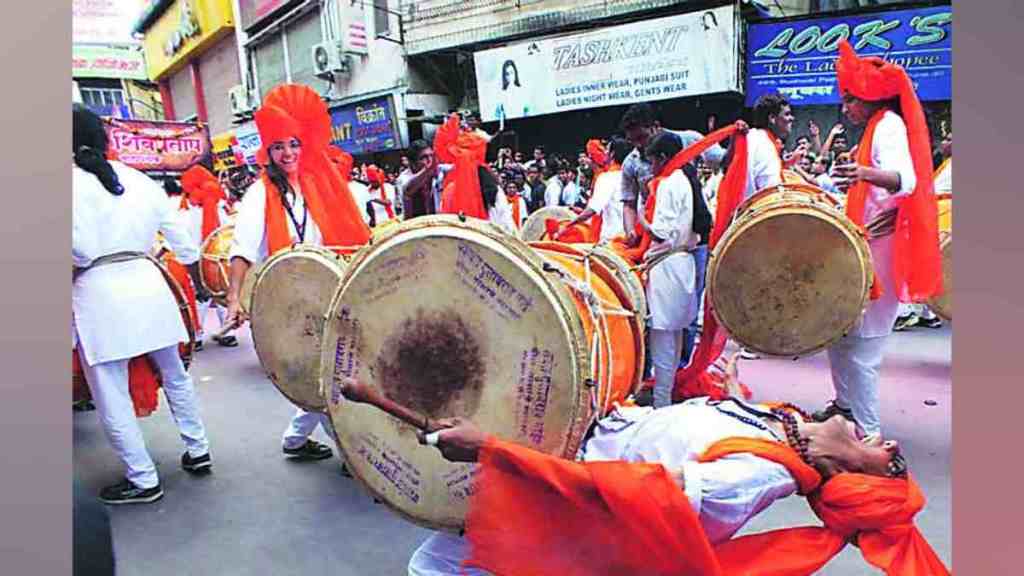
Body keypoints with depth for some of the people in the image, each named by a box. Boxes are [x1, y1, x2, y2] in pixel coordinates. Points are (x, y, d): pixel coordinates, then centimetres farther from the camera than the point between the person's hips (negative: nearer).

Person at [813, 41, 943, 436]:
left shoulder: (889, 125, -11)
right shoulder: (878, 127, 19)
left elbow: (906, 180, -31)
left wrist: (868, 174, -49)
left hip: (880, 247, -10)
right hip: (865, 246, 10)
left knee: (859, 342, -10)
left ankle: (866, 430, -4)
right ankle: (845, 406, 27)